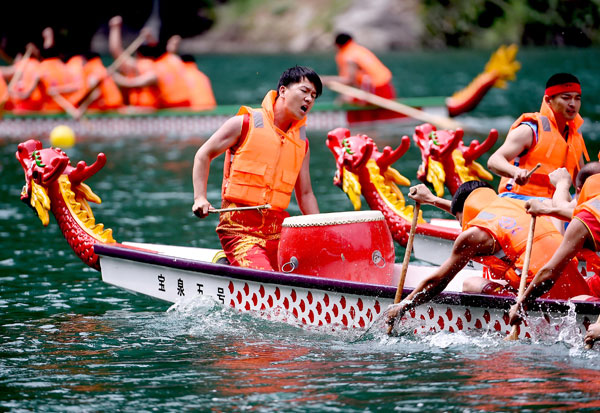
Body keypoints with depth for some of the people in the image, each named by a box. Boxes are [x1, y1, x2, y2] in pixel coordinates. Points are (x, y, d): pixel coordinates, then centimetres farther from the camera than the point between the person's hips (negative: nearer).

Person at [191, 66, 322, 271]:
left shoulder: (301, 143, 15)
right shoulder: (246, 123, 0)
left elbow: (305, 194, 23)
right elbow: (204, 155, 7)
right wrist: (200, 198, -4)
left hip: (278, 228, 7)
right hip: (240, 228, -7)